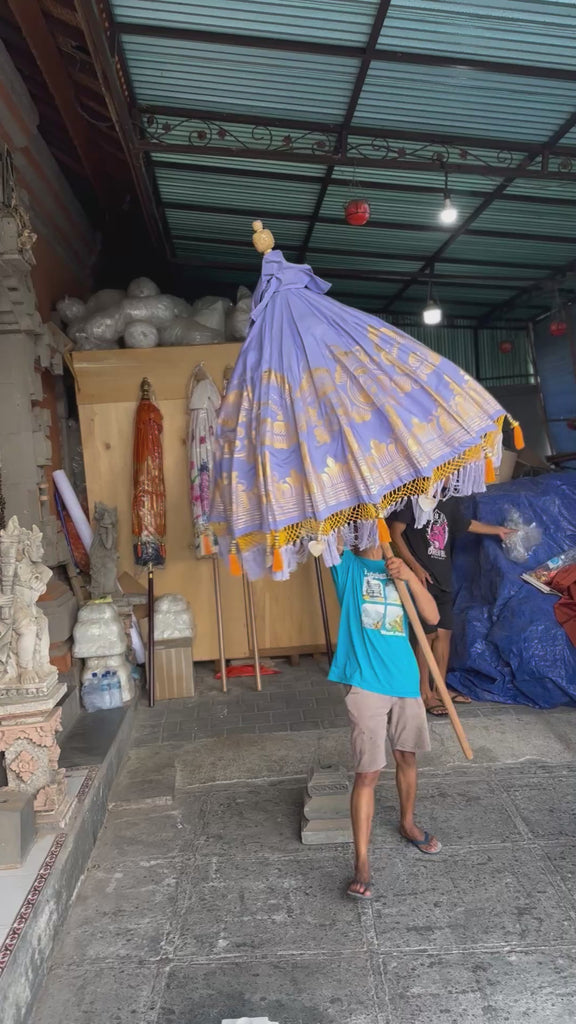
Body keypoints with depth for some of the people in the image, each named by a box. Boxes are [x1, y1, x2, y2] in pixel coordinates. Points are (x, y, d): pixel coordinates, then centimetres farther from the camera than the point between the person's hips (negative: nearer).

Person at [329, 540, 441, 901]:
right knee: (368, 773, -3)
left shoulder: (399, 570, 10)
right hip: (365, 683, -4)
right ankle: (362, 863, 9)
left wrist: (410, 577, -12)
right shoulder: (347, 564, 0)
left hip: (405, 679, 5)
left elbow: (432, 617, 0)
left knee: (407, 757, 20)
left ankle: (408, 823, 45)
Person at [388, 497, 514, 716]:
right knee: (427, 634, -4)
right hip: (422, 576, -7)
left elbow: (466, 523, 29)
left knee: (444, 632, 11)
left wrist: (498, 530, 40)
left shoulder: (450, 499, 12)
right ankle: (424, 693, 6)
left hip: (443, 577, 8)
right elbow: (395, 533, -14)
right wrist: (414, 566, -19)